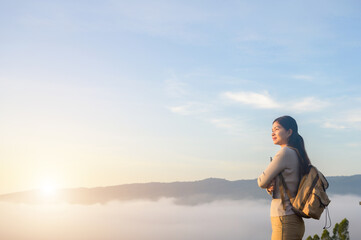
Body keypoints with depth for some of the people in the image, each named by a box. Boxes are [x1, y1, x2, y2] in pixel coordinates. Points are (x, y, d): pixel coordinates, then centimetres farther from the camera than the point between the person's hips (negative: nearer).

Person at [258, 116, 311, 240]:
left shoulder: (285, 153, -14)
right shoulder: (297, 154, 14)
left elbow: (262, 182, -11)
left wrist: (267, 184, 10)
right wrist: (271, 187, -2)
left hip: (285, 222, -9)